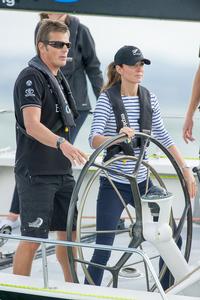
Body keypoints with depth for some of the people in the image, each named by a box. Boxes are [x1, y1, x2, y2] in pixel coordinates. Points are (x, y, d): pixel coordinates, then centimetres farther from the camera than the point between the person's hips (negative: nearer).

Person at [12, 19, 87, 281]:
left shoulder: (58, 78, 15)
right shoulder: (31, 78, -14)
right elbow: (32, 125, -28)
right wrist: (62, 144, -43)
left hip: (62, 171, 9)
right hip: (36, 173, -9)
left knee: (68, 233, 13)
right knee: (33, 238, -4)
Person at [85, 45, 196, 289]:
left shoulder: (149, 99, 5)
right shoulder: (107, 99, -11)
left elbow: (163, 137, 11)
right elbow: (94, 139, -21)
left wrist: (186, 170, 7)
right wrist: (118, 137, -41)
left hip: (142, 183, 6)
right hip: (114, 185, -5)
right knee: (103, 249, -5)